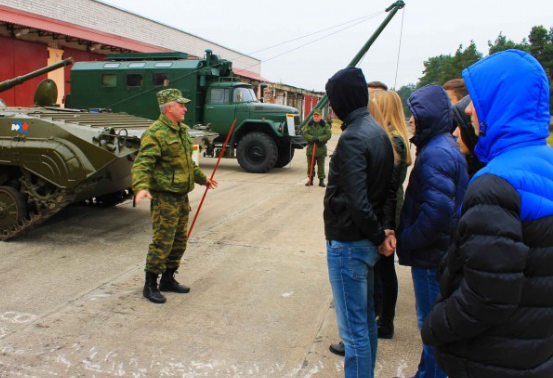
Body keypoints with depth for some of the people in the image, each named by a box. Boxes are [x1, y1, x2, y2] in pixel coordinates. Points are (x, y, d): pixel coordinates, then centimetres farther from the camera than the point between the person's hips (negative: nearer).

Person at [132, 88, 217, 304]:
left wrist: (202, 179, 36)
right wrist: (141, 187, -41)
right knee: (162, 242, -5)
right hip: (164, 197, -9)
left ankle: (168, 280, 28)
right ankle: (150, 286, 9)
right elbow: (141, 164, -24)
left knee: (179, 240, 14)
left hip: (182, 196, 9)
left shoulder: (182, 130, 14)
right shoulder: (155, 133, -15)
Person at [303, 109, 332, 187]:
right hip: (311, 148, 2)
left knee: (321, 166, 3)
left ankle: (321, 180, 10)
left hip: (321, 148, -2)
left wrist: (319, 139, -21)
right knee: (310, 165, 7)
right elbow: (305, 134, -5)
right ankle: (310, 179, 16)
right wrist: (312, 138, -21)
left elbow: (328, 135, -10)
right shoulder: (309, 124, 5)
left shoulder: (325, 125, 0)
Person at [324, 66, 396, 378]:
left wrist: (378, 235, -12)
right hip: (367, 243, 10)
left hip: (348, 243, -10)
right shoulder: (378, 132, 9)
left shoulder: (352, 138, -20)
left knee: (354, 327, 2)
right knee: (366, 318, 22)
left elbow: (356, 201, -26)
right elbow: (389, 189, 12)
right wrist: (386, 227, 2)